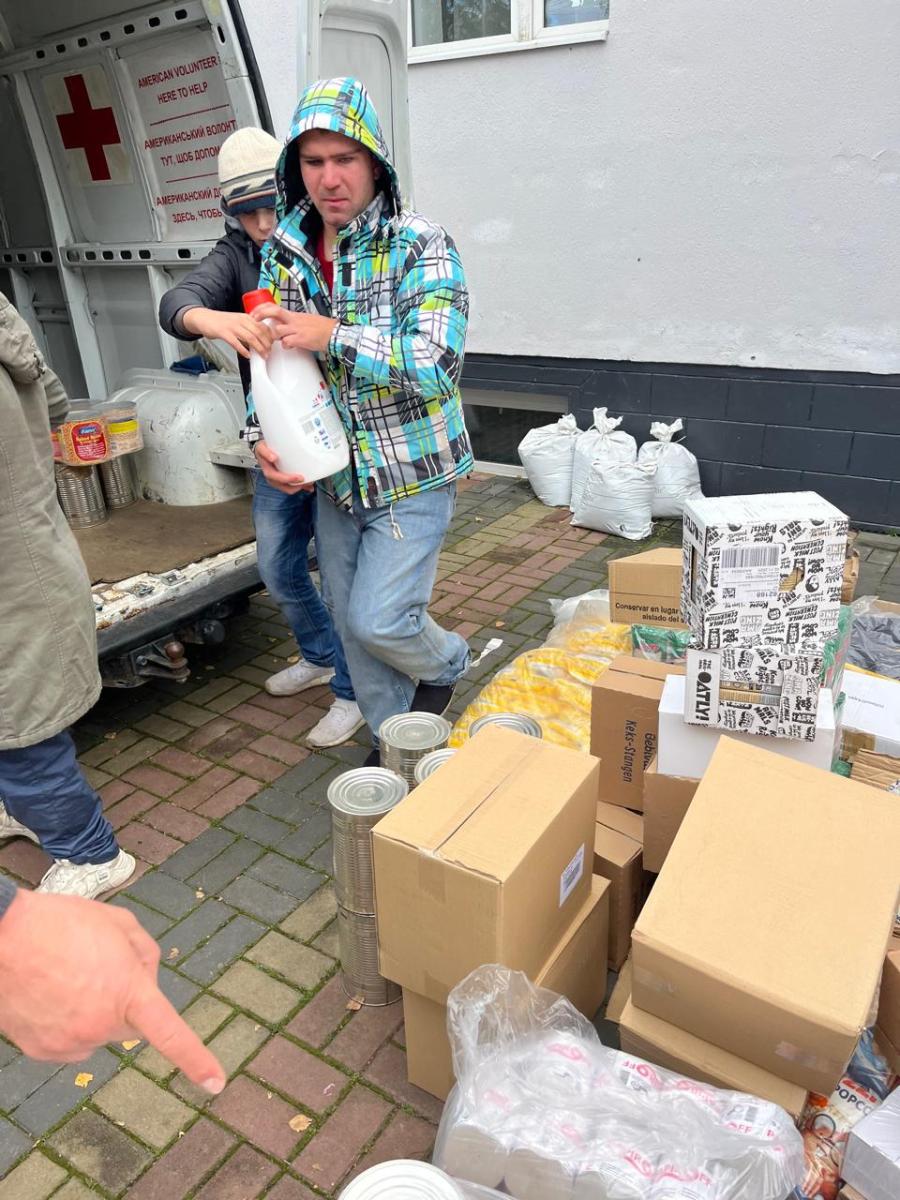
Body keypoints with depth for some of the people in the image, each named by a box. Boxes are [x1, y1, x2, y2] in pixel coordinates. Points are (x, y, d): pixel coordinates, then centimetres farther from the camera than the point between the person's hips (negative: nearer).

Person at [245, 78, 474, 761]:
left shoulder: (420, 246, -12)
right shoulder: (284, 253, 4)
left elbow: (438, 363, -23)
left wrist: (332, 335, -25)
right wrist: (264, 441, -7)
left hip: (412, 474, -5)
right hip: (333, 478, 6)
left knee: (378, 620, -8)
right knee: (352, 625, 13)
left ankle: (445, 663, 28)